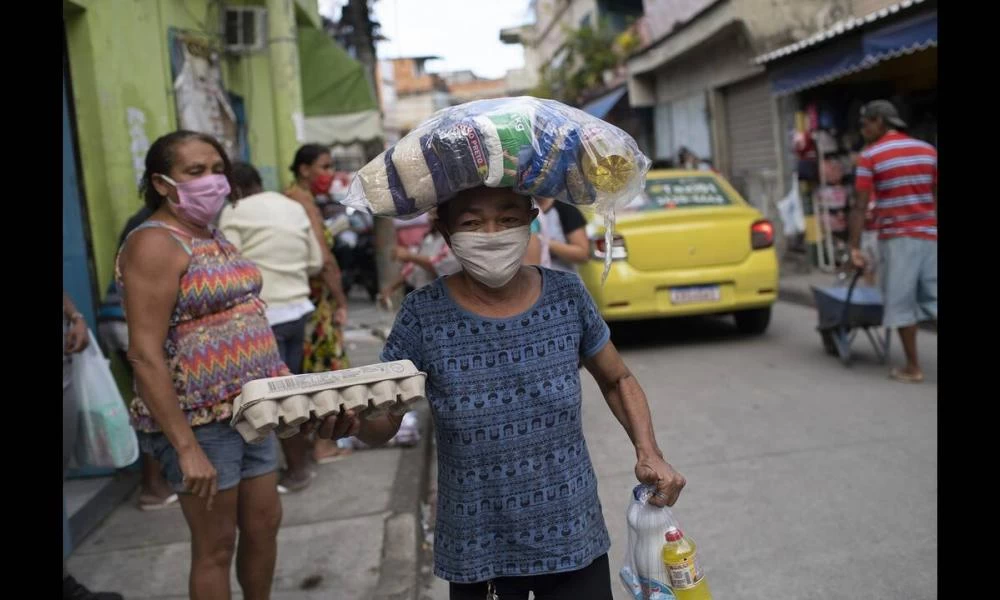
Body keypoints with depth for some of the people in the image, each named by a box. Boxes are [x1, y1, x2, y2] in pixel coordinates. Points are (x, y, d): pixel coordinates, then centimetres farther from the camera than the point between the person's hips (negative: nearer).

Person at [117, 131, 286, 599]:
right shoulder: (155, 244, -16)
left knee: (264, 524, 16)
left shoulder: (212, 236, 11)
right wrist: (187, 448, -24)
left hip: (250, 410, 8)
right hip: (199, 420, -8)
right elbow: (145, 356, -21)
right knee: (216, 546, 6)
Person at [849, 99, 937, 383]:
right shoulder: (928, 150, 10)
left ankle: (913, 368, 8)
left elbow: (860, 207, -8)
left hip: (896, 238, -4)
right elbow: (934, 197, 9)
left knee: (901, 303, 4)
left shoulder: (870, 156, -4)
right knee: (932, 298, 9)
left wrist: (855, 247, -6)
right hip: (929, 235, 4)